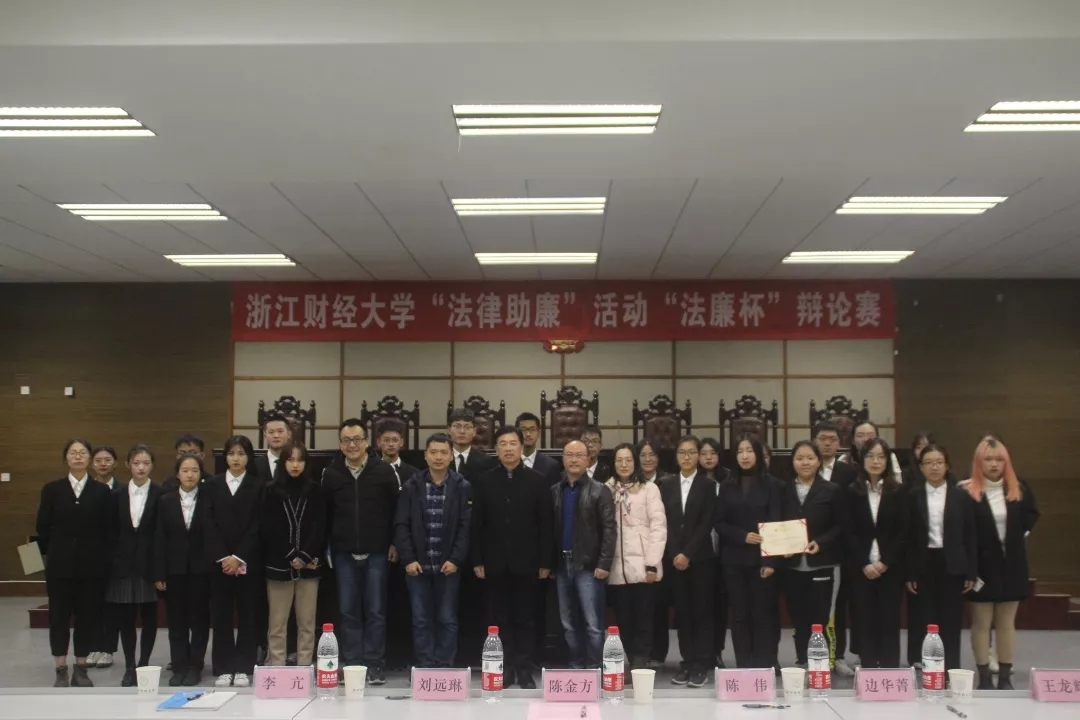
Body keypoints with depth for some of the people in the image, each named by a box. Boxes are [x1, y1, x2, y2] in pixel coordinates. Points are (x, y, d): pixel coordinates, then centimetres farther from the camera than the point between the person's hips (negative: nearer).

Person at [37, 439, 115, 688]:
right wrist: (51, 555, 2)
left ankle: (81, 670, 16)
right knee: (59, 617, 4)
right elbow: (43, 528, 5)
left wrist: (104, 560, -4)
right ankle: (61, 672, 13)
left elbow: (109, 530, 2)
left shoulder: (102, 491, 3)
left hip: (91, 565, 0)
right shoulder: (52, 489, 4)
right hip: (60, 565, 0)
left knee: (88, 616, 4)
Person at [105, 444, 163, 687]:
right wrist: (111, 563, -2)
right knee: (125, 618, 5)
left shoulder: (160, 495, -3)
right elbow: (111, 532, 5)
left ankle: (144, 664, 15)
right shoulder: (117, 495, 6)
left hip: (150, 563, -2)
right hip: (123, 564, 2)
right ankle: (129, 667, 12)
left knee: (149, 616, 5)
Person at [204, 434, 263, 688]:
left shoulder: (258, 486, 2)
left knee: (247, 615, 2)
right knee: (221, 616, 3)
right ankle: (223, 668, 10)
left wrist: (239, 557, -12)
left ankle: (243, 668, 8)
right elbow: (208, 524, 0)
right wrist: (223, 557, -10)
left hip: (248, 561, -1)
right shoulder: (211, 486, 8)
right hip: (218, 560, 2)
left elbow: (257, 525, -4)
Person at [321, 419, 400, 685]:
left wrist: (394, 543, -3)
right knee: (348, 611, 6)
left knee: (376, 611, 2)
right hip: (343, 553, 2)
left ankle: (375, 666, 9)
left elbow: (397, 509, 0)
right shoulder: (330, 473, 4)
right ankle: (351, 665, 13)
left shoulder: (385, 471, -3)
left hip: (377, 552, -2)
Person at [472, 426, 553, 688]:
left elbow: (546, 524, -1)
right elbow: (477, 524, 4)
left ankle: (524, 670, 11)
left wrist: (545, 561, -5)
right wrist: (477, 560, -1)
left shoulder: (537, 481, 1)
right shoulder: (484, 482, 5)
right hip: (495, 563, 1)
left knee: (525, 618, 4)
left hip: (526, 562, -1)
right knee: (499, 618, 6)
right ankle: (503, 668, 14)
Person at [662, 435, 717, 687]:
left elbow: (706, 524, -6)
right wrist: (674, 554, -6)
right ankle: (687, 662, 10)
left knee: (701, 610, -1)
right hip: (674, 557, 3)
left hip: (700, 557, -3)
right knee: (682, 611, 5)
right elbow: (665, 522, 5)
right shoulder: (667, 485, 9)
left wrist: (688, 554, -12)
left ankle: (702, 664, 4)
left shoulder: (707, 485, 0)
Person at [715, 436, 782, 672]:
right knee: (739, 615, 5)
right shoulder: (727, 486, 9)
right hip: (734, 560, 3)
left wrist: (770, 561, -13)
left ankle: (762, 668, 6)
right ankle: (743, 668, 10)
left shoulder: (772, 484, 1)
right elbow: (719, 523, 6)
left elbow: (776, 524, -4)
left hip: (762, 559, -2)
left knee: (762, 615, -1)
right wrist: (743, 536, -12)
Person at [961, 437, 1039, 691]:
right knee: (981, 623, 4)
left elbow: (1032, 515, 21)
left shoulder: (1019, 490, 3)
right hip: (982, 565, -3)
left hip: (1011, 564, 4)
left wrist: (1019, 533, 6)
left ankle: (1005, 677, 18)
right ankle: (984, 678, 11)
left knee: (1006, 623, 10)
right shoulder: (966, 492, -11)